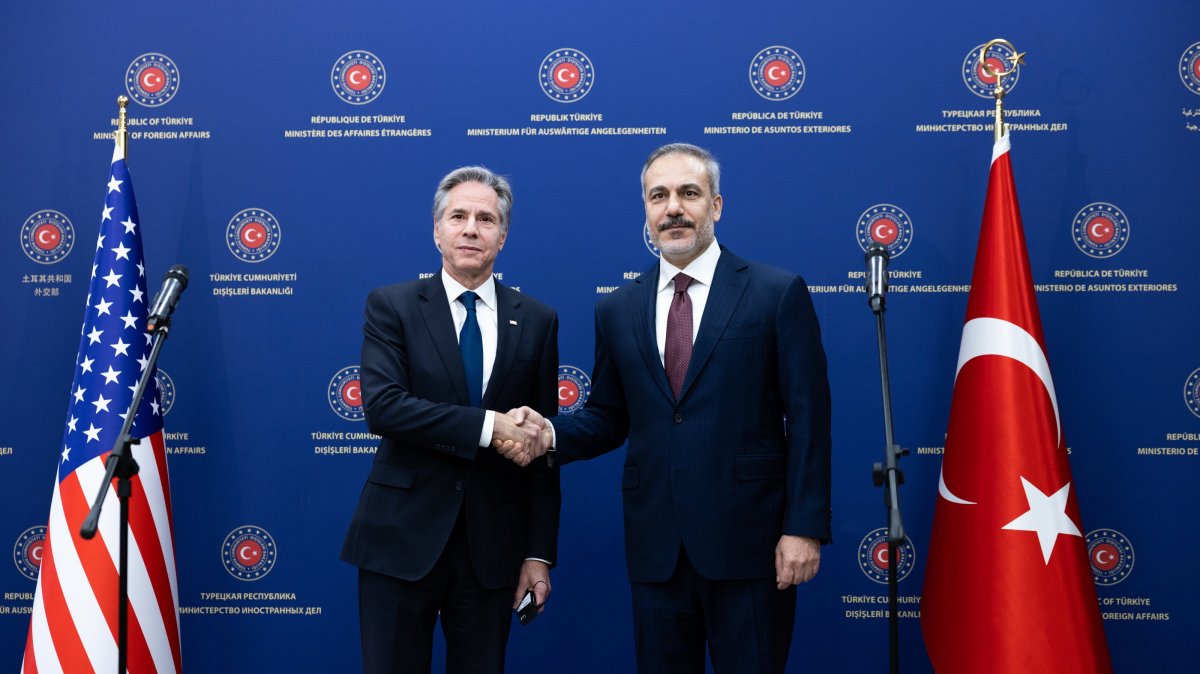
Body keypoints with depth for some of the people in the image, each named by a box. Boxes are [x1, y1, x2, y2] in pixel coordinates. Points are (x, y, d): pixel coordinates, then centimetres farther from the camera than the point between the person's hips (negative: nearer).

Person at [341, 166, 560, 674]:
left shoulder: (536, 321, 4)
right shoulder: (391, 306, -1)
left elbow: (541, 446, 3)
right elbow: (382, 406, -16)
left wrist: (539, 553, 1)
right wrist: (487, 427, -21)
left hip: (493, 546, 2)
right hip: (401, 537, -1)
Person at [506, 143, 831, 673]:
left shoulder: (778, 293, -3)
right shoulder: (617, 310, 8)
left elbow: (807, 419, -6)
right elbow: (607, 417, 13)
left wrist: (805, 528, -10)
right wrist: (550, 434, -7)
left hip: (748, 543, -3)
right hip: (655, 547, 4)